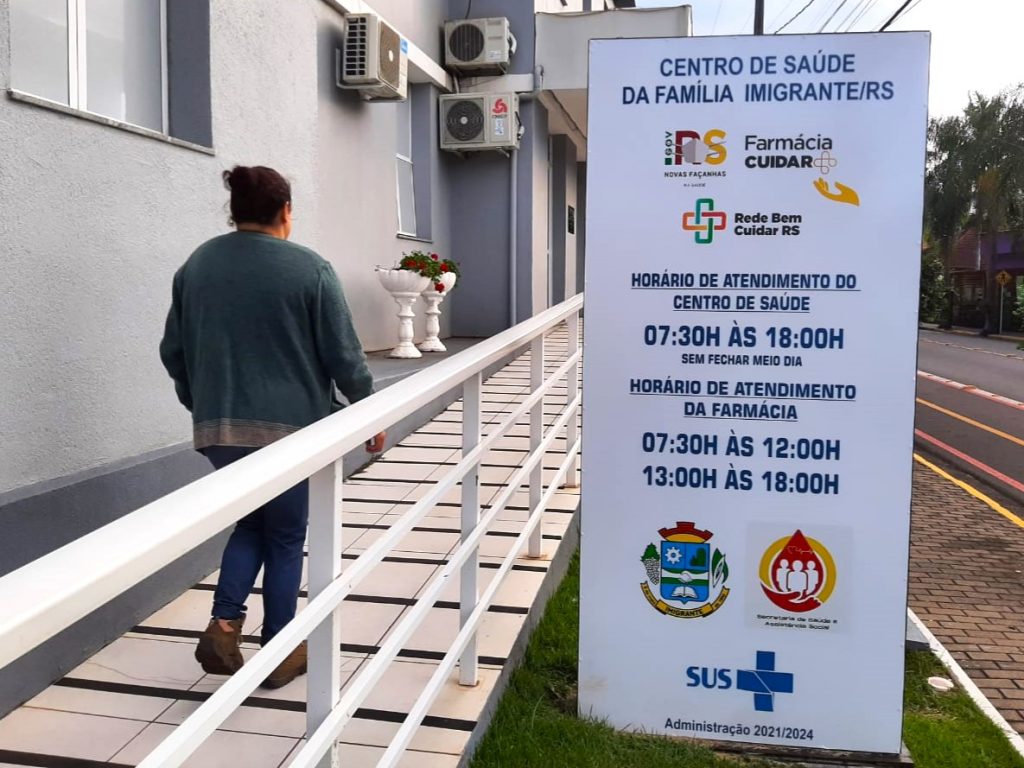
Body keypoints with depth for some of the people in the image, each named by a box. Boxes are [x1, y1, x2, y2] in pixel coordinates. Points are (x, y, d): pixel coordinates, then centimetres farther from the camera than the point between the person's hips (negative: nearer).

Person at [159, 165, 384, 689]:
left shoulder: (195, 266, 6)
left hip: (217, 428, 5)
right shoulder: (309, 269, -9)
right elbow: (343, 355, -8)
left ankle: (223, 625, 6)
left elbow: (173, 352, 12)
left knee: (251, 521, 22)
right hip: (290, 427, -4)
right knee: (286, 536, 10)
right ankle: (280, 655, 18)